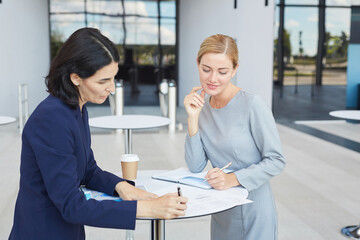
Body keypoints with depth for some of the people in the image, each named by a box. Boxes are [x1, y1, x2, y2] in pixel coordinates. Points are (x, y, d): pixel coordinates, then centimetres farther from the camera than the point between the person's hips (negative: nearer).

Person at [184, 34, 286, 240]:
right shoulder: (202, 105, -1)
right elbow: (196, 166, -5)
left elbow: (276, 161, -15)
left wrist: (233, 178, -25)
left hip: (254, 211, -5)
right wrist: (193, 118, -13)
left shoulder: (252, 104, -19)